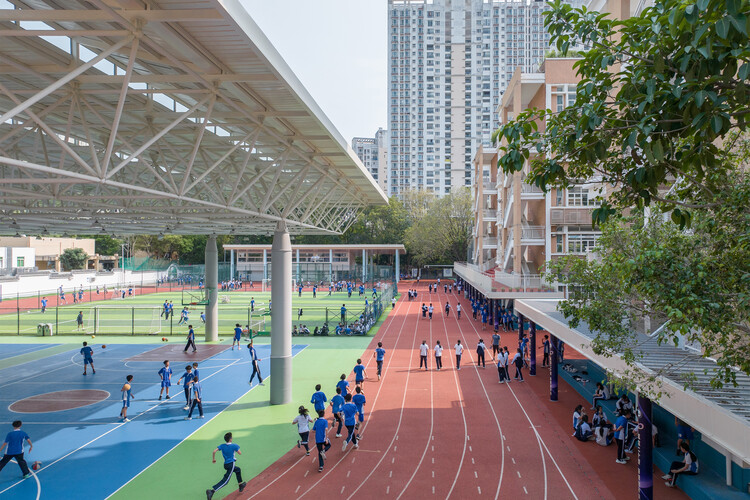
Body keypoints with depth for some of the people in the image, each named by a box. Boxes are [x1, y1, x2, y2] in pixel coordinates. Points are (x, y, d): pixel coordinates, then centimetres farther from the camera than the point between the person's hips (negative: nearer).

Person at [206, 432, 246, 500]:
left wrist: (213, 459, 5)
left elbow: (214, 451, -10)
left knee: (238, 470, 31)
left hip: (225, 464, 7)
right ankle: (212, 491, -27)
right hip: (231, 464, -7)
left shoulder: (222, 445, 0)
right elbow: (240, 453, -4)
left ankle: (241, 485, 42)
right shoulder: (234, 446, -12)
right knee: (225, 480, -11)